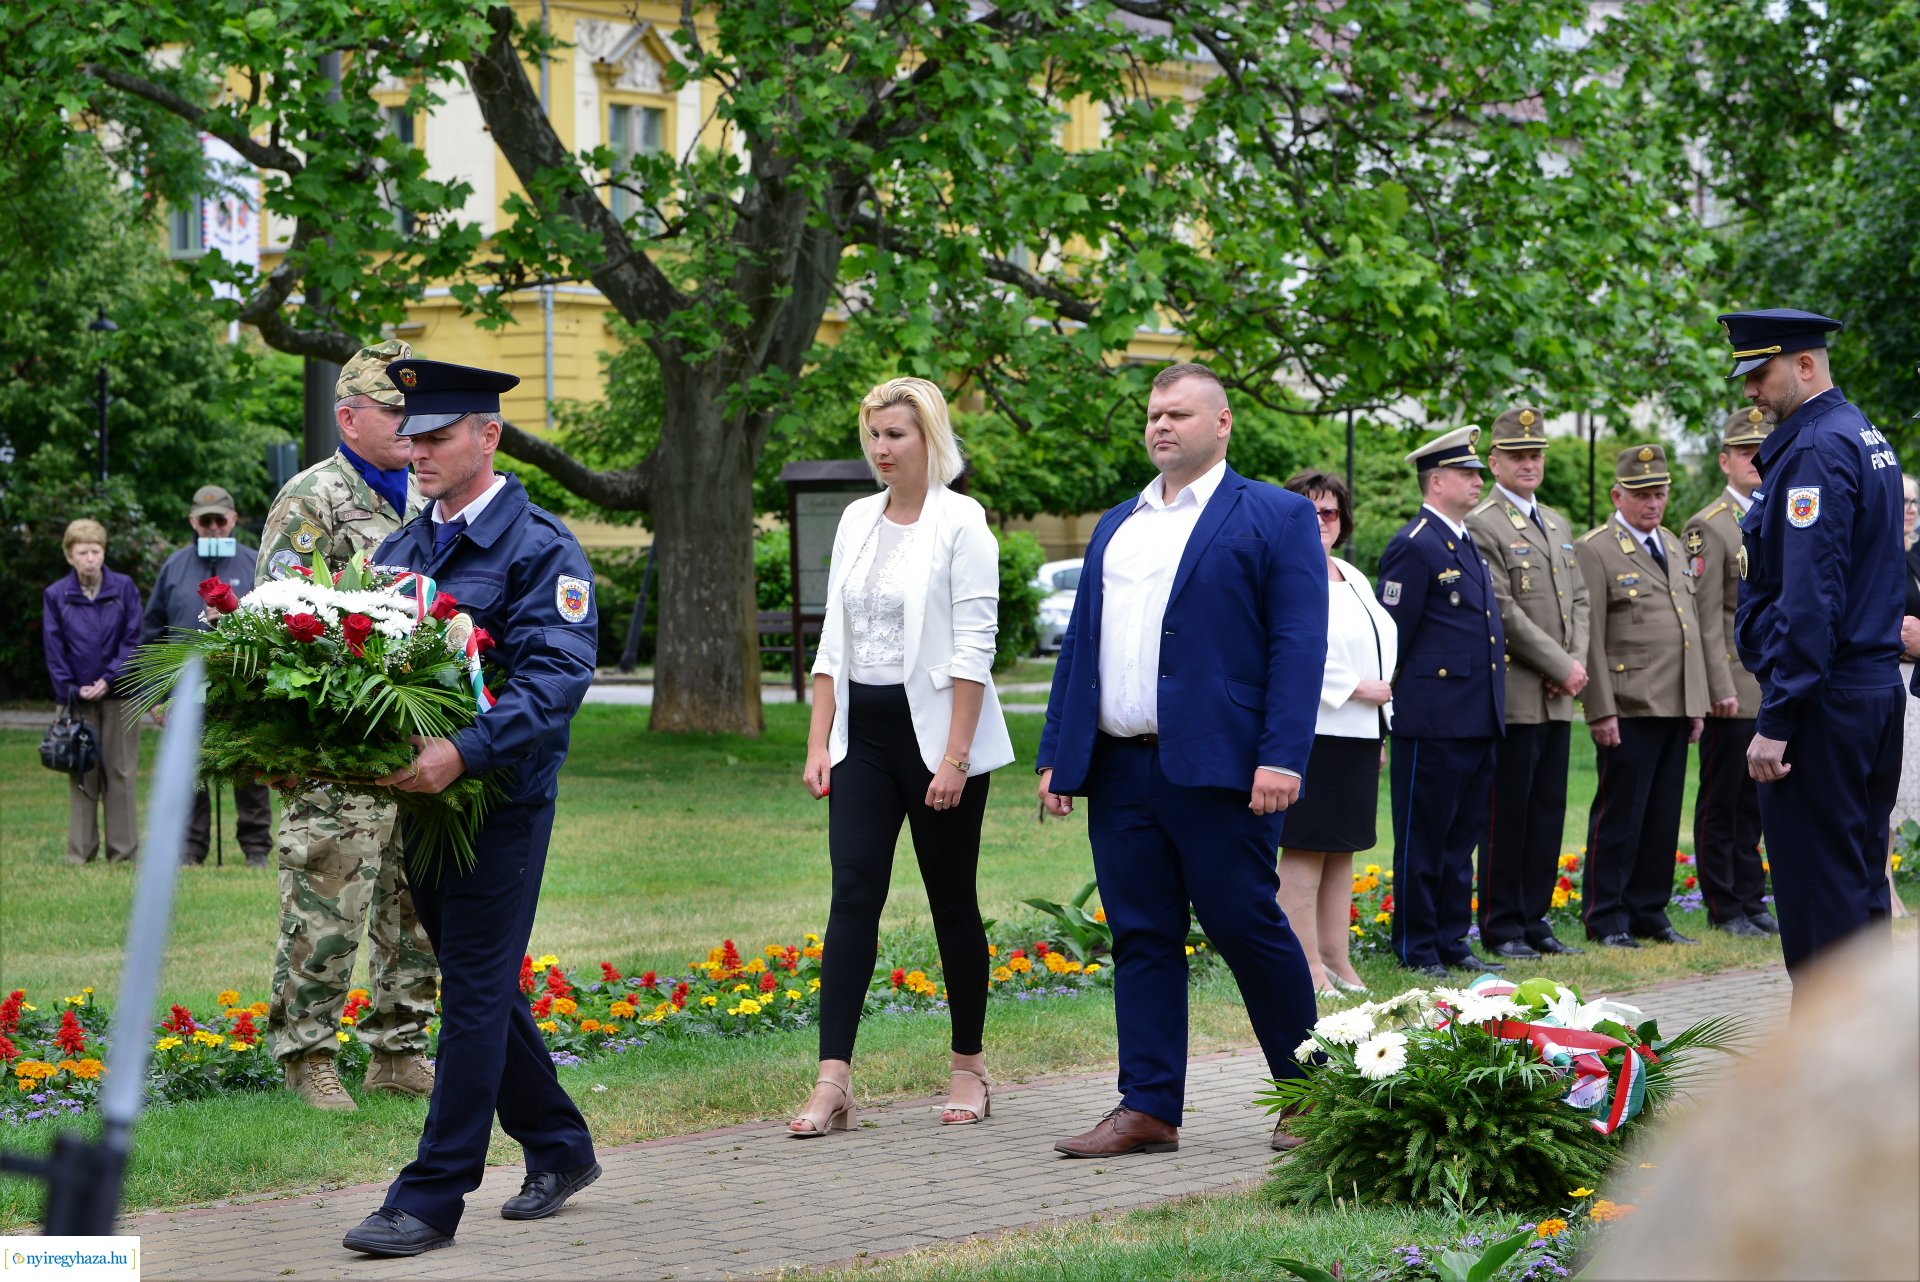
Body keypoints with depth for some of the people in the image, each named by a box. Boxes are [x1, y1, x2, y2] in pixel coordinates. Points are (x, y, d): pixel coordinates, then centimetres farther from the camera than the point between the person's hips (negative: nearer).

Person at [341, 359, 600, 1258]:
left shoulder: (541, 549, -9)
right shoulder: (401, 548, 14)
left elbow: (557, 674, -20)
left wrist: (464, 753, -33)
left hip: (501, 798, -8)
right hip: (419, 791, 8)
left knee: (474, 990, -5)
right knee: (480, 983, 15)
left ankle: (431, 1198, -3)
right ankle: (559, 1149, 30)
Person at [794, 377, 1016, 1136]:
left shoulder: (959, 523, -7)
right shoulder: (857, 521, 11)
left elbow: (974, 646, -12)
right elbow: (834, 639, 13)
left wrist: (954, 757, -17)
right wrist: (819, 742, 6)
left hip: (935, 732, -5)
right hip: (864, 734, 5)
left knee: (952, 902, 4)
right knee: (853, 895, -6)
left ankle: (969, 1067, 18)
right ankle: (833, 1080, -11)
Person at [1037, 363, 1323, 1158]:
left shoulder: (1275, 518, 1)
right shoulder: (1115, 527, 20)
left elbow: (1299, 645, -7)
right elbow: (1080, 642, 20)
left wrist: (1282, 759, -17)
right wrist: (1056, 756, 12)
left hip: (1218, 768, -6)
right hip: (1118, 767, 6)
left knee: (1246, 927, -3)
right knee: (1140, 939, 6)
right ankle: (1148, 1109, 10)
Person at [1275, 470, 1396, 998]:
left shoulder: (1353, 578, 19)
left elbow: (1380, 650, 24)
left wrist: (1382, 731, 20)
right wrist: (1355, 687, -15)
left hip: (1358, 733, 9)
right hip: (1311, 732, -9)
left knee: (1342, 853, 10)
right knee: (1305, 851, -6)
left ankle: (1337, 960, 15)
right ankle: (1305, 964, -4)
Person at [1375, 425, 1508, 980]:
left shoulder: (1469, 546, 18)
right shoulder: (1414, 547, -11)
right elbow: (1389, 637, -12)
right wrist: (1388, 709, -10)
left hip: (1477, 724, 9)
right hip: (1434, 721, -9)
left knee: (1461, 840, 13)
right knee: (1422, 842, 0)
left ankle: (1453, 943, 19)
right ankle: (1417, 951, 6)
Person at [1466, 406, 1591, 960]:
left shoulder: (1558, 525, 18)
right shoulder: (1482, 526, -8)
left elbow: (1579, 600, 16)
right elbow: (1504, 613, -14)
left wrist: (1577, 664, -1)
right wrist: (1561, 667, -13)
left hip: (1557, 700, 8)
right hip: (1514, 699, -7)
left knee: (1548, 812, 9)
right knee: (1506, 815, -2)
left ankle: (1534, 920, 16)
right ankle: (1501, 929, 4)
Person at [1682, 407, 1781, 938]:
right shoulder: (1709, 527, -7)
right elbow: (1706, 617, -12)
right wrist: (1721, 688, -16)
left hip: (1775, 691, 6)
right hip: (1733, 690, -6)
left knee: (1755, 803, 11)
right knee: (1721, 804, 1)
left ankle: (1751, 900, 18)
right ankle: (1724, 908, 7)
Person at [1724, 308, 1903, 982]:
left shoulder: (1816, 451, -15)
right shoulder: (1866, 438, 16)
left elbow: (1809, 598, -21)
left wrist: (1776, 721, -21)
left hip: (1823, 701, -10)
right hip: (1877, 692, 10)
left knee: (1818, 891, -6)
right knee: (1858, 882, 14)